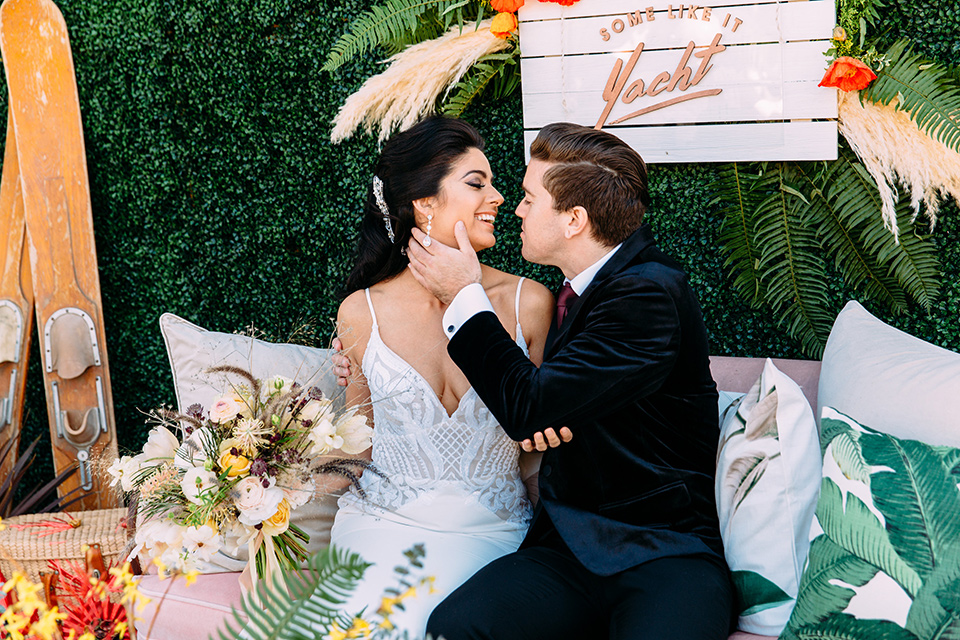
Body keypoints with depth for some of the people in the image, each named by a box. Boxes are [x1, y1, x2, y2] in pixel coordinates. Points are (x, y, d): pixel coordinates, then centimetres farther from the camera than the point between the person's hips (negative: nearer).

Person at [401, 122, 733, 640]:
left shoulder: (650, 295, -15)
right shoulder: (583, 289, 12)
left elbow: (528, 409, -17)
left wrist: (464, 296, -4)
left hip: (666, 556, -6)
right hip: (567, 550, 7)